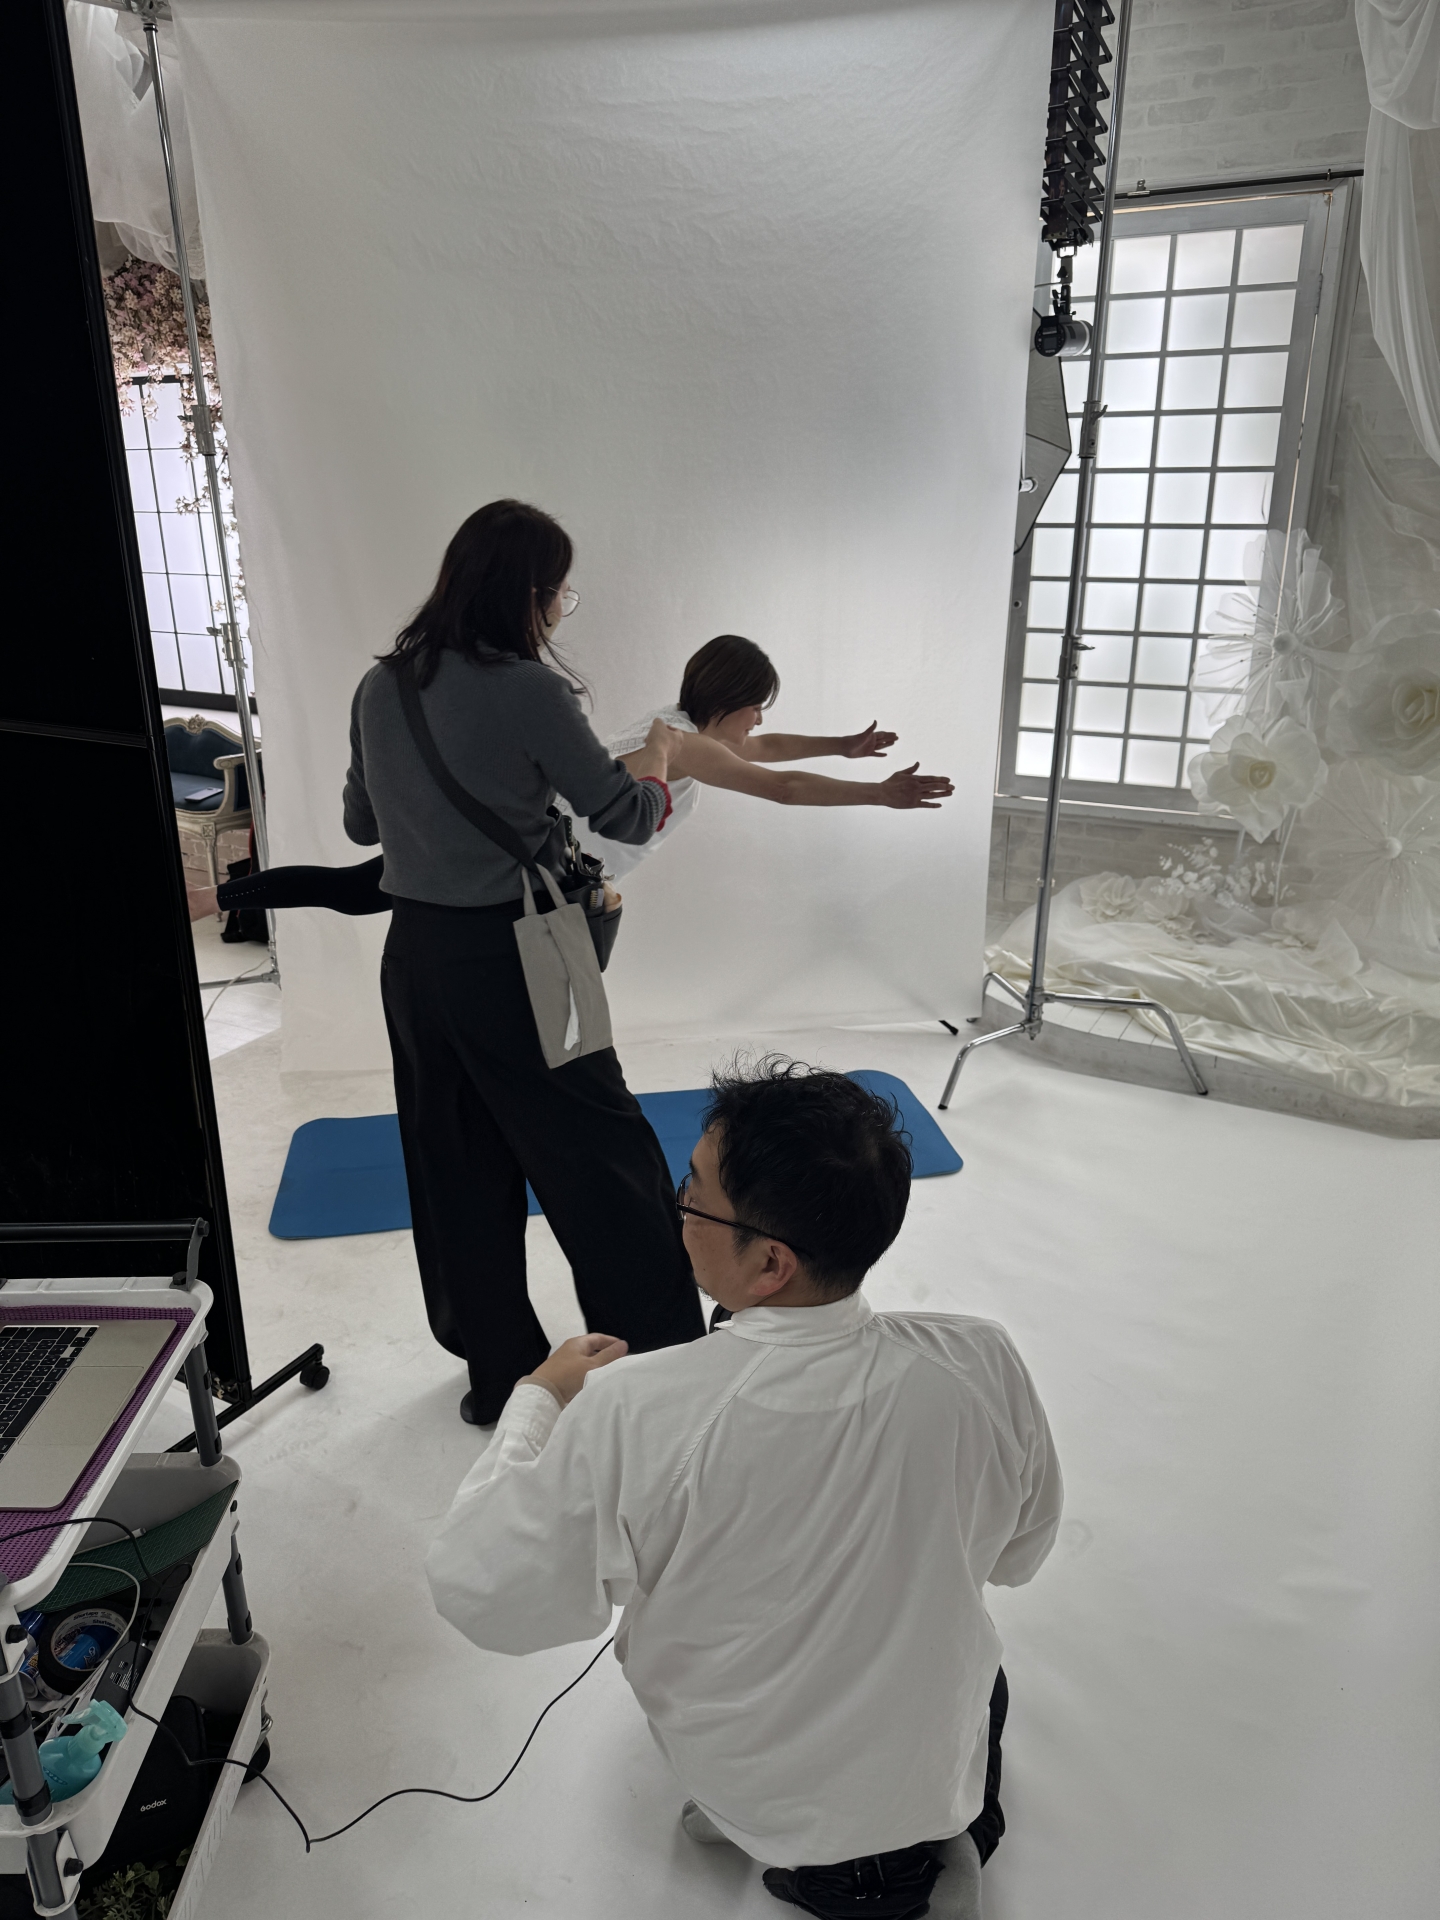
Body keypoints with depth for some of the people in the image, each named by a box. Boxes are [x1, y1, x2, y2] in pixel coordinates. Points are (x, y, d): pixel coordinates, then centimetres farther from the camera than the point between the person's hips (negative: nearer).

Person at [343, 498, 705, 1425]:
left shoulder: (379, 688, 4)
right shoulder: (528, 689, -16)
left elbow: (361, 822, 16)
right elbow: (626, 816, -7)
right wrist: (657, 756, 13)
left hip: (415, 956, 7)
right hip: (511, 957, -6)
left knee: (459, 1169, 16)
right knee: (604, 1158, 7)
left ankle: (499, 1374, 30)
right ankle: (663, 1357, 20)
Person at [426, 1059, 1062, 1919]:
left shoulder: (633, 1414, -36)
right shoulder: (985, 1365, -27)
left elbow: (482, 1596, -21)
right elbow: (1019, 1554, -7)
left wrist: (539, 1399, -9)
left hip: (752, 1800, -1)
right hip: (943, 1774, 2)